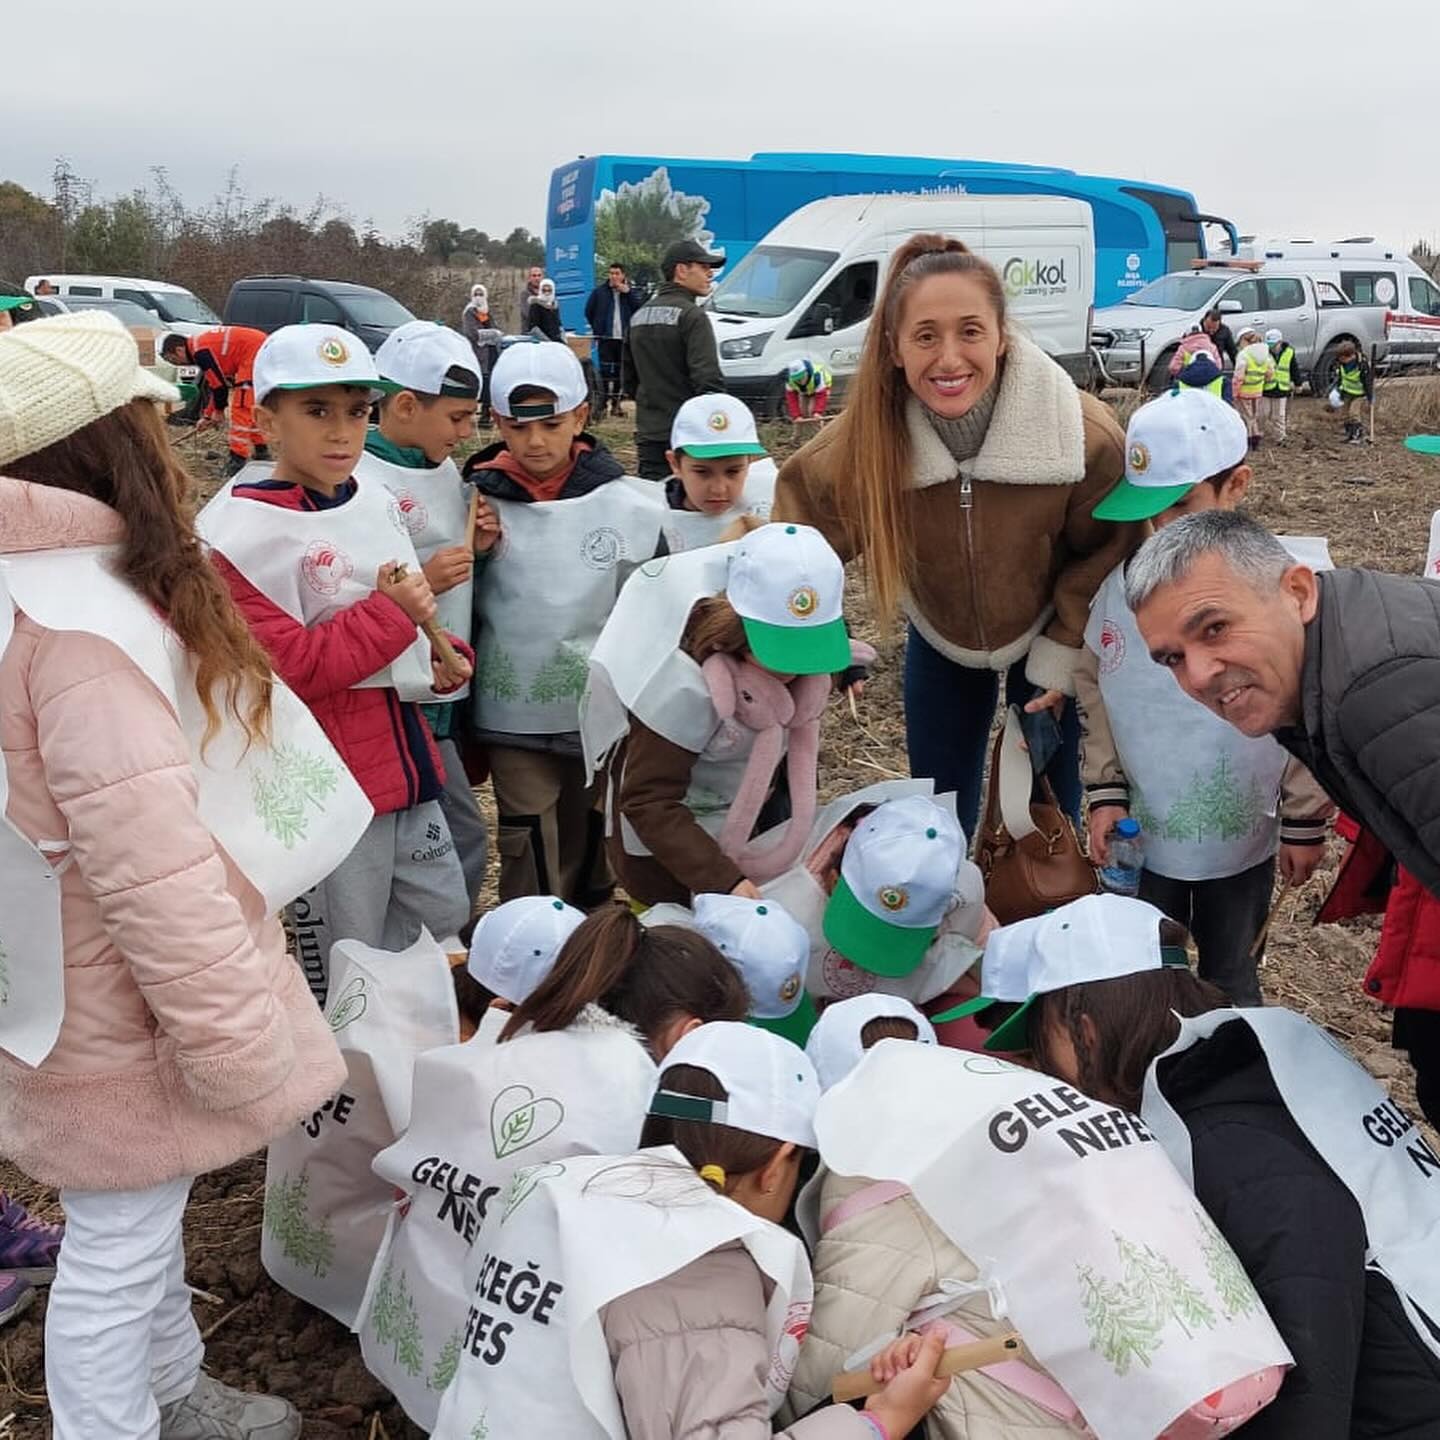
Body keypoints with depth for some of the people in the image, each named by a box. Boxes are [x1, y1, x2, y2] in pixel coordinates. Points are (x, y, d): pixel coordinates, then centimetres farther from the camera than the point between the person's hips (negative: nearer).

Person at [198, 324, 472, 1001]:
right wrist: (391, 613, -20)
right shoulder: (241, 533, -18)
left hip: (404, 758, 8)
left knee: (447, 921, 22)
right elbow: (288, 669, -23)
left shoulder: (375, 499, 7)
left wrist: (442, 659, 2)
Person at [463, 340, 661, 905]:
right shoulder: (480, 502, -6)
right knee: (530, 869, 5)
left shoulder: (629, 507, -7)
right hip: (515, 719, -1)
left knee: (591, 859, 18)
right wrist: (475, 554, -15)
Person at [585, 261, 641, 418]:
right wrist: (597, 328, 9)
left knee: (619, 371, 8)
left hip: (623, 338, 2)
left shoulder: (630, 292, 7)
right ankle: (603, 403, -6)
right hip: (606, 338, -2)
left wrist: (628, 292, -12)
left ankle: (615, 403, 16)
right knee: (605, 370, -7)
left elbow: (639, 309, -7)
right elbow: (588, 311, 10)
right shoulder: (599, 292, 3)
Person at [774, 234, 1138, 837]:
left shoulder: (1087, 436, -31)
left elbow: (1108, 556, -14)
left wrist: (1059, 661, -11)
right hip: (940, 645, 2)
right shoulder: (863, 441, -28)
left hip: (1049, 642, -1)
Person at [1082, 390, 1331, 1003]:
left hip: (1244, 841, -2)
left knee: (1230, 981, 18)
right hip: (1142, 836, 2)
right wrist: (1105, 791, -2)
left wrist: (1306, 822, -4)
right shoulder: (1121, 586, -9)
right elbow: (1095, 690, 2)